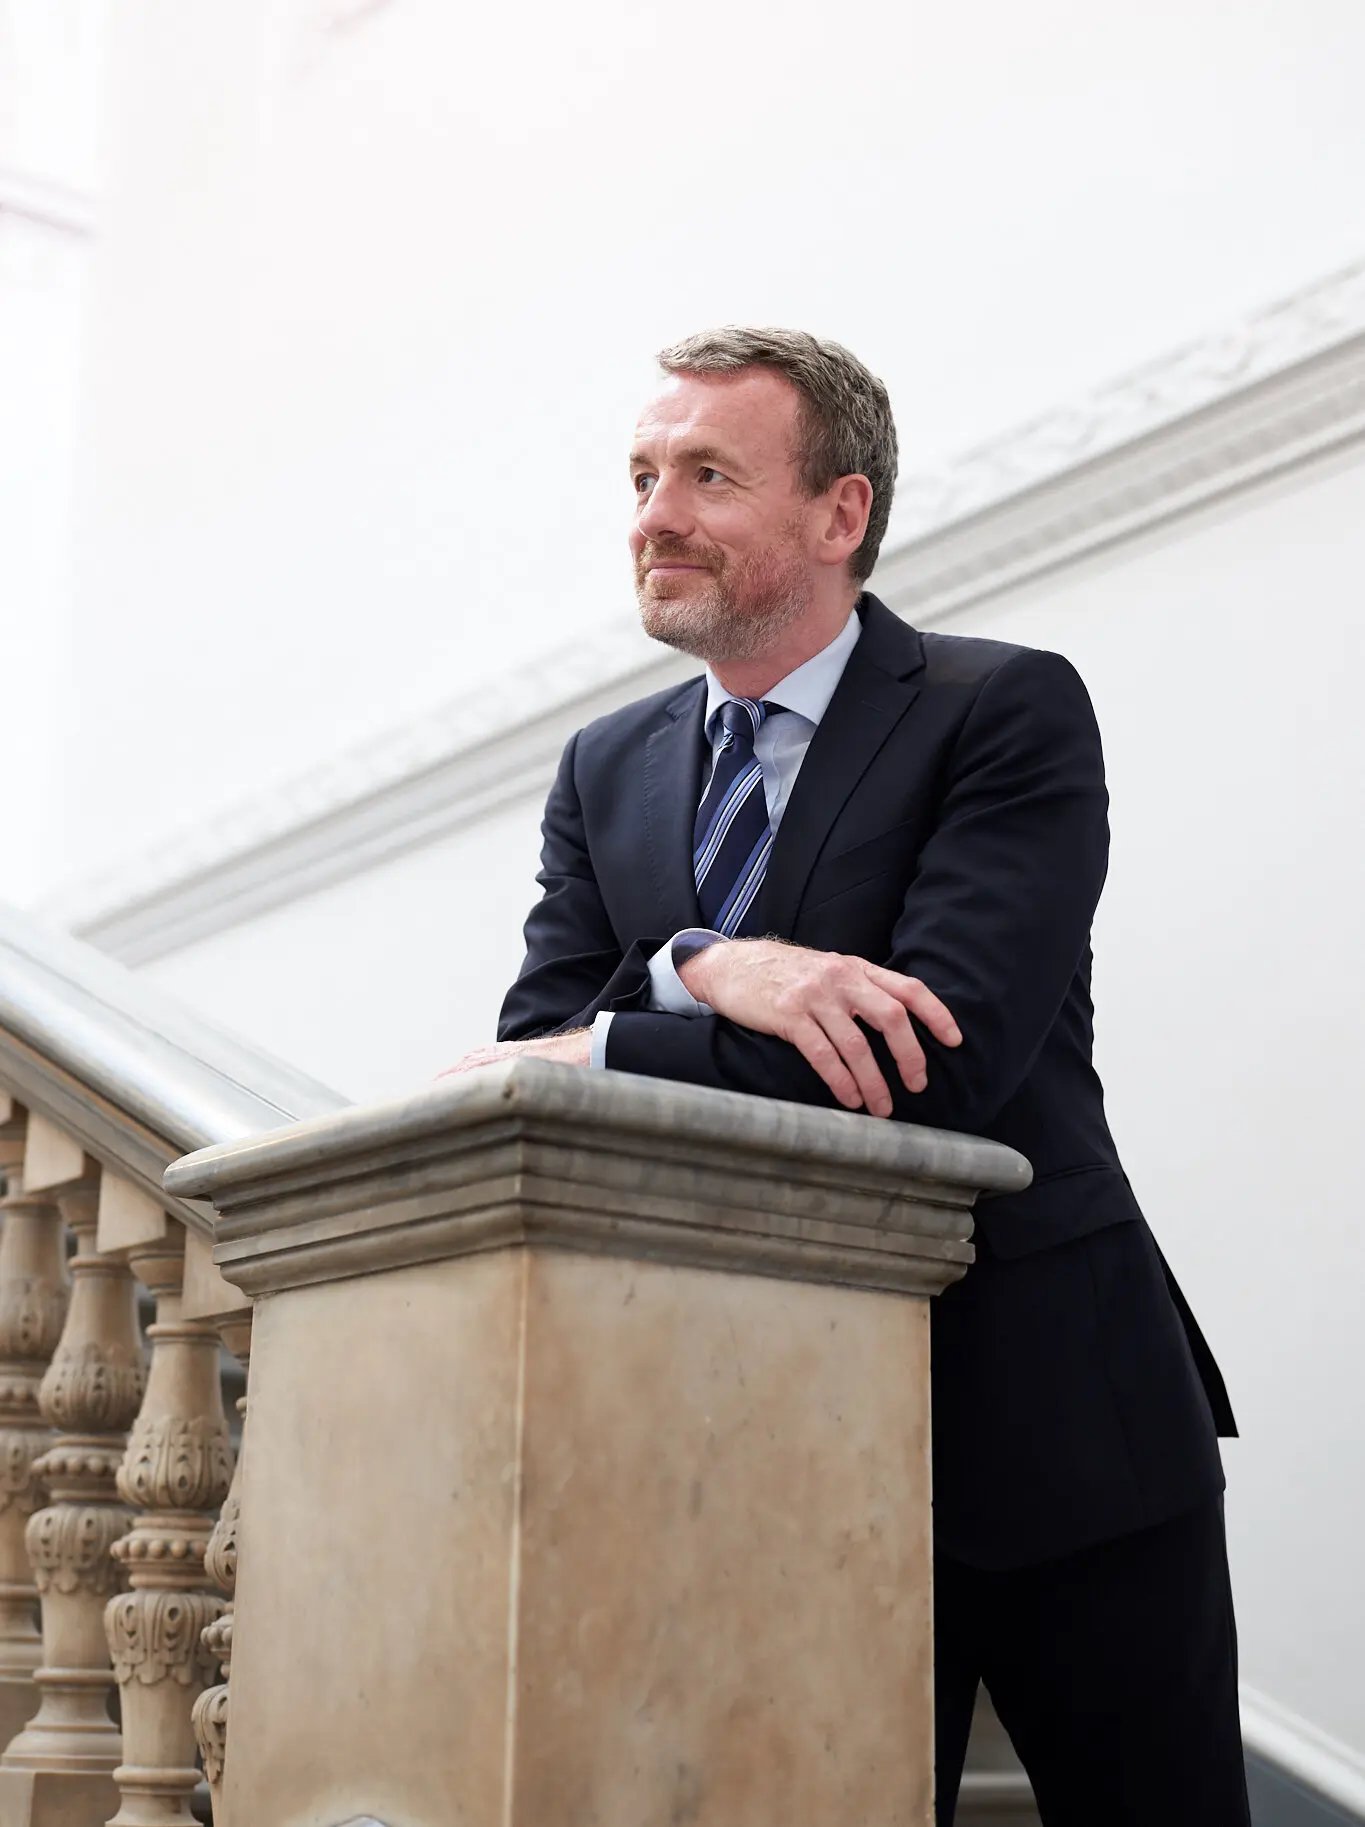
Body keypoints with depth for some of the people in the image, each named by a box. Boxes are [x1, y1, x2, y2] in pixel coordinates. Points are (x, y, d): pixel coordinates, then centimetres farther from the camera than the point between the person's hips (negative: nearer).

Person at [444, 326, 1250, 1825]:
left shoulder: (1007, 713, -8)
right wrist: (698, 965, -22)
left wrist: (590, 1056, -18)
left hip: (1053, 1420, -4)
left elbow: (942, 1065, -21)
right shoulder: (608, 772, 10)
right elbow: (536, 1040, -2)